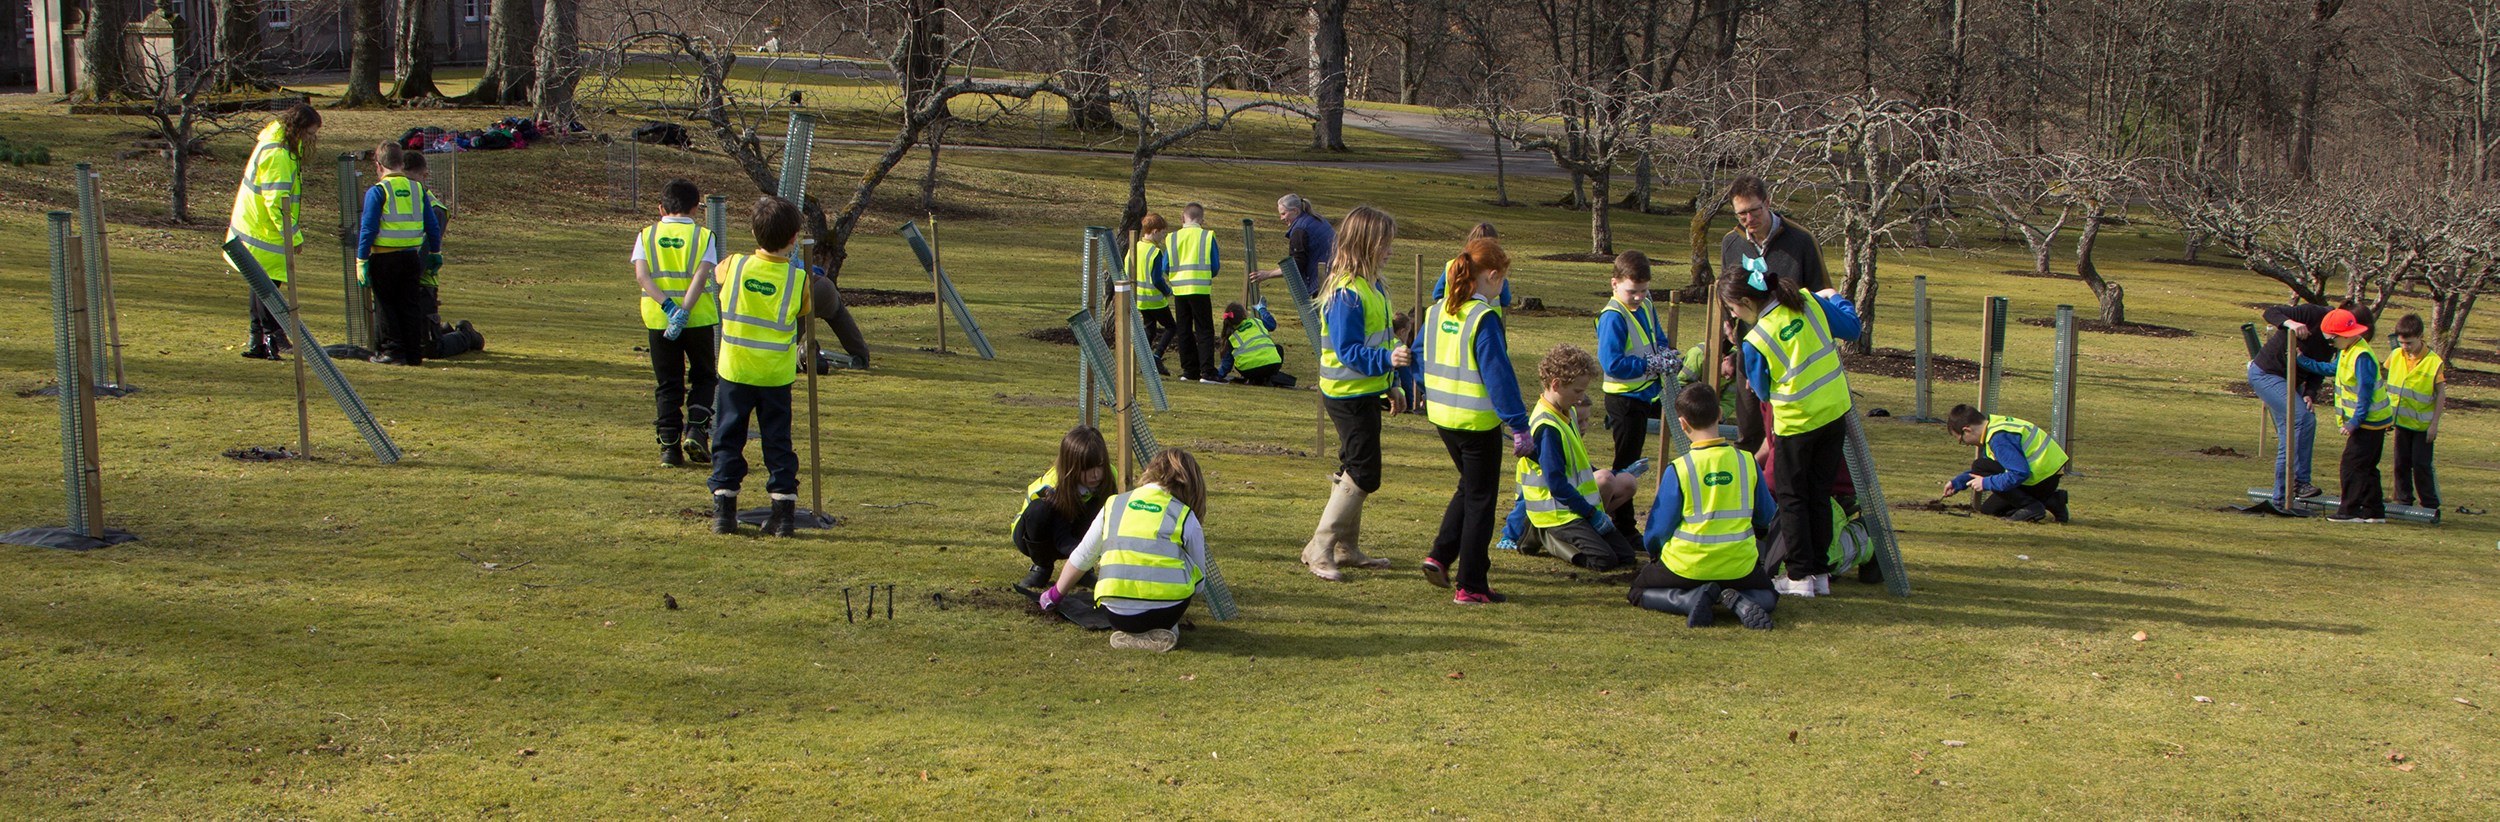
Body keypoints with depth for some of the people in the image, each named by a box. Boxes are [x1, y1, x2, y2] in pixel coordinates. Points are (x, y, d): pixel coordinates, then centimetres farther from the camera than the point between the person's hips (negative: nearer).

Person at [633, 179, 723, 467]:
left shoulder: (647, 235, 5)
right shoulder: (703, 236, 0)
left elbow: (641, 275, -10)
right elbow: (701, 276, -15)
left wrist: (667, 305, -18)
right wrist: (684, 311, -21)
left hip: (658, 321, 1)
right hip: (699, 319, -1)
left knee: (668, 384, 10)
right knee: (704, 378, 16)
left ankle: (669, 446, 4)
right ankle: (696, 430, -3)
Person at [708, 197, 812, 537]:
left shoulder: (735, 266, -7)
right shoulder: (798, 278, -9)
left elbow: (719, 270, 17)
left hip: (736, 370, 0)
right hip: (777, 374, 0)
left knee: (728, 439, 9)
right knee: (778, 441, 8)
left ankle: (724, 509, 6)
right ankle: (783, 509, 4)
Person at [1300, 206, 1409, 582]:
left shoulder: (1370, 286, 11)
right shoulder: (1346, 293, -21)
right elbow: (1348, 352, -25)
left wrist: (1391, 386, 25)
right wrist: (1387, 359, -38)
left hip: (1366, 392, 10)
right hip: (1349, 393, -10)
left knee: (1354, 471, 16)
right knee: (1363, 474, -10)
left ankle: (1347, 549, 27)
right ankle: (1319, 550, -4)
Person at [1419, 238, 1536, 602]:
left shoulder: (1438, 311, 4)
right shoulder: (1483, 318, -19)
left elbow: (1418, 358, 15)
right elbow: (1499, 375, -21)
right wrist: (1520, 427, -18)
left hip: (1442, 418, 7)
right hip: (1478, 421, -7)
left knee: (1469, 487, 25)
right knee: (1480, 500, 4)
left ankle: (1440, 557, 16)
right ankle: (1471, 586, 8)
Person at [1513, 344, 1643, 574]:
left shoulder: (1567, 413, 10)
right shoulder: (1546, 427, -21)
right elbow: (1556, 484, -23)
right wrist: (1592, 513, -19)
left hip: (1581, 508, 10)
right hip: (1558, 512, -10)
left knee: (1626, 555, 2)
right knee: (1603, 559, -23)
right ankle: (1545, 536, -2)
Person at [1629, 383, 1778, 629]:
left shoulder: (1679, 469, -14)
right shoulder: (1746, 461, -5)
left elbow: (1660, 528, -7)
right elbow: (1766, 516, 9)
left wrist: (1654, 550, 17)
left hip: (1687, 568, -2)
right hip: (1740, 567, 3)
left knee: (1638, 590, 22)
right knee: (1769, 596, 31)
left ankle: (1689, 599, -9)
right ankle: (1740, 601, -6)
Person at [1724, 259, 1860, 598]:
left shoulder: (1755, 341, -16)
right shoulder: (1807, 301, -4)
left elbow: (1763, 391, -2)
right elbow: (1851, 328, 9)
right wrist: (1837, 299, 27)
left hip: (1795, 421, -6)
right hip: (1834, 411, 6)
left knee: (1791, 498, 9)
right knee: (1819, 495, 14)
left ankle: (1800, 576, 8)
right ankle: (1819, 573, 18)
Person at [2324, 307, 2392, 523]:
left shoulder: (2361, 356, -22)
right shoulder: (2348, 351, 8)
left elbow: (2365, 392, -24)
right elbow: (2332, 369, 23)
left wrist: (2355, 421, -22)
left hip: (2369, 422, -10)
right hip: (2372, 421, 10)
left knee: (2352, 465, -7)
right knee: (2366, 467, 14)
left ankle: (2350, 511, -4)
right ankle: (2374, 511, 17)